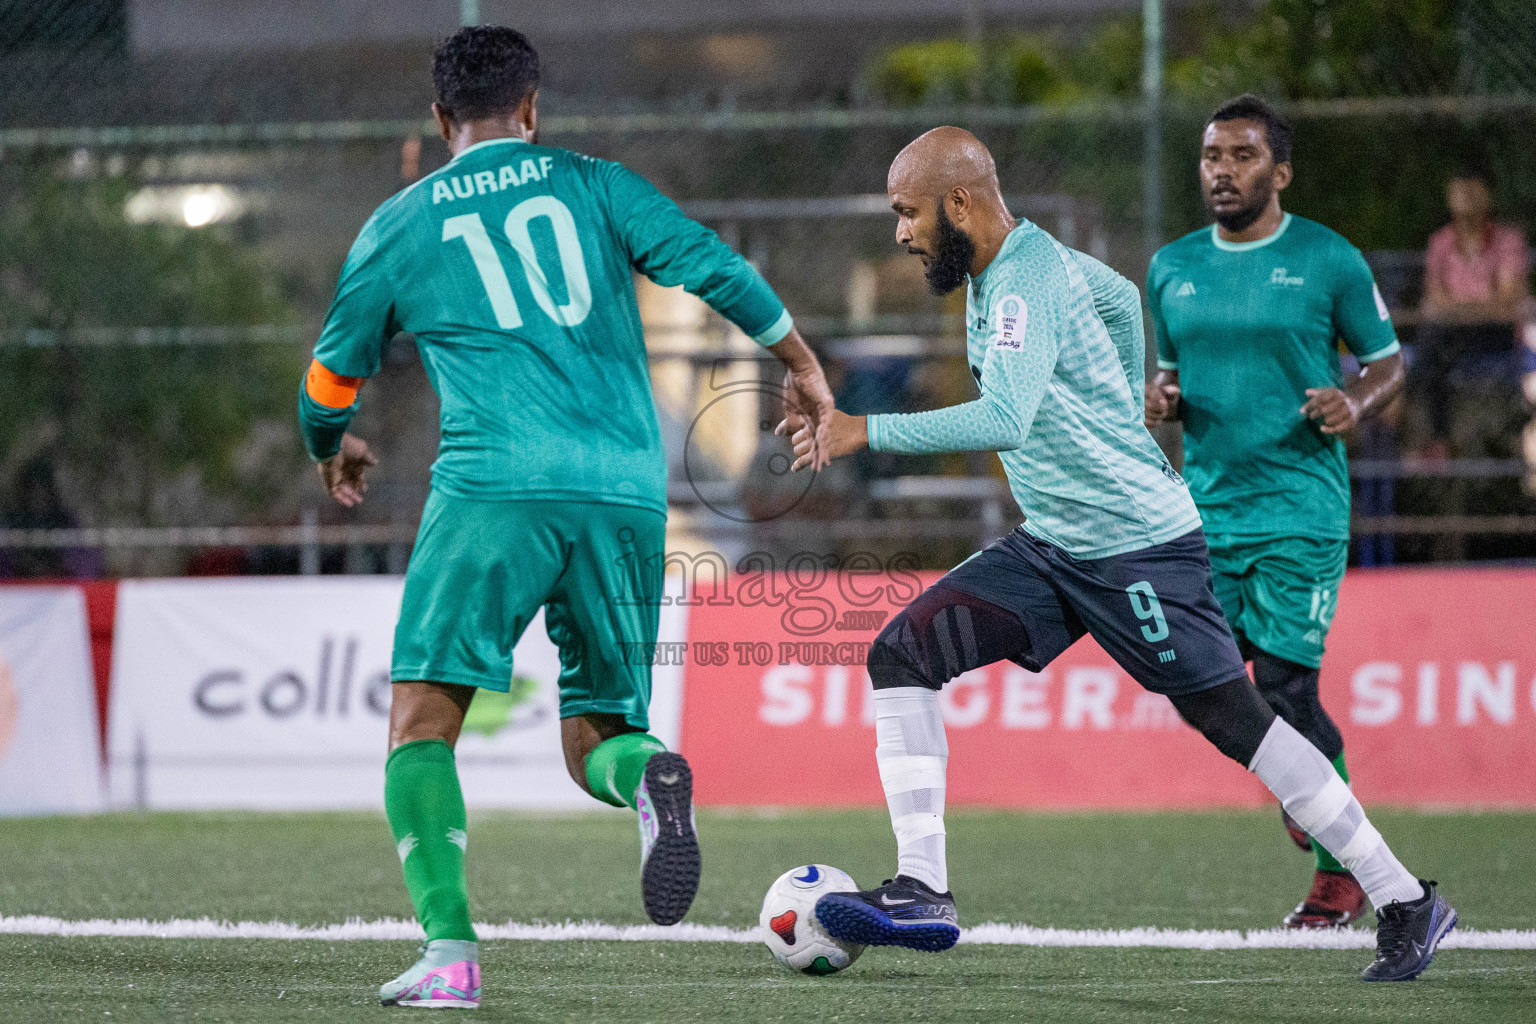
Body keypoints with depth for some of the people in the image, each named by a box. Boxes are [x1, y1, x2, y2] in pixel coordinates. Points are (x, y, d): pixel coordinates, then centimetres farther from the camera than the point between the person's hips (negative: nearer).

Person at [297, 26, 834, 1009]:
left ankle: (449, 952, -16)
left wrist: (333, 448, 45)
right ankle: (648, 773, -24)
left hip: (496, 486, -3)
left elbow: (331, 378, 24)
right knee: (595, 735, 14)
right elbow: (712, 267, 4)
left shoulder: (398, 225, 15)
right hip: (628, 494, 3)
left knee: (422, 723, 2)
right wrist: (804, 367, 16)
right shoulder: (594, 185, 16)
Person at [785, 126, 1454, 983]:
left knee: (1234, 722, -2)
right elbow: (1121, 297, 25)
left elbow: (1003, 420, -37)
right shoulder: (1024, 258, 6)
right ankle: (924, 893, -10)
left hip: (1139, 545, -9)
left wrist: (868, 431, -36)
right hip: (1050, 547, 9)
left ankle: (1406, 903, 11)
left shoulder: (1026, 282, -23)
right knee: (901, 655, -5)